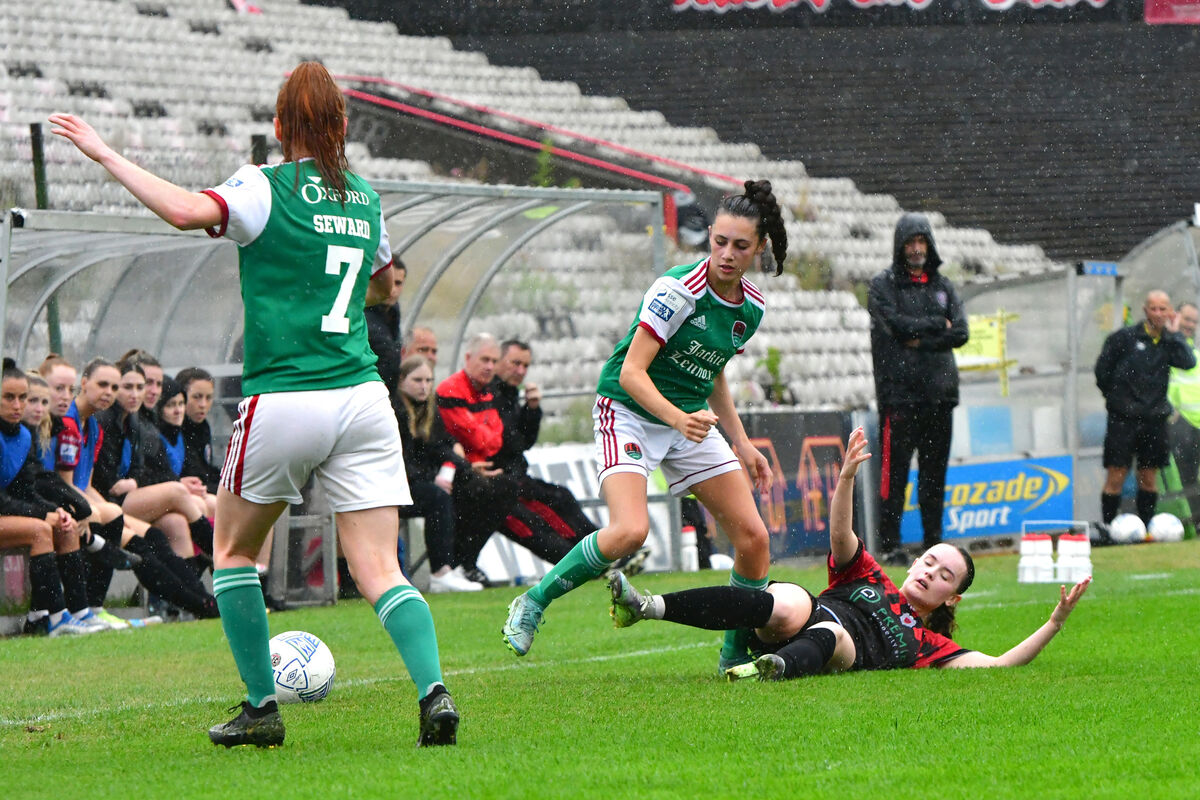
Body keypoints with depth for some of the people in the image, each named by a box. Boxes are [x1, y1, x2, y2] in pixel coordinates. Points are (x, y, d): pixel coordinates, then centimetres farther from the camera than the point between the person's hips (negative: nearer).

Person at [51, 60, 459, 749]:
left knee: (233, 550, 18)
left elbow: (190, 210, -25)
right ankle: (434, 690, -21)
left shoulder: (267, 188, -5)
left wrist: (107, 156, -17)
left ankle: (262, 707, 16)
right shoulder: (366, 199, 13)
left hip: (283, 401, -4)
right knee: (380, 570, 0)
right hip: (363, 398, 4)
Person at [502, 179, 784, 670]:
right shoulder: (678, 290, -21)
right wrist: (678, 418, -39)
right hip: (628, 413, -7)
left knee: (752, 537, -2)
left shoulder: (752, 307, 2)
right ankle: (532, 604, -8)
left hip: (692, 420, 7)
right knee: (630, 532, -28)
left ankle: (737, 656, 15)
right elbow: (632, 372, -25)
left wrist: (741, 444, 13)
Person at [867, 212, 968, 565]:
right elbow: (896, 324, -14)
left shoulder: (943, 286, 15)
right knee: (894, 472, -7)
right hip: (899, 392, -4)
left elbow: (960, 333, 3)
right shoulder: (882, 285, 3)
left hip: (939, 393, 4)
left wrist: (920, 340, -9)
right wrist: (938, 325, -3)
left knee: (935, 473, 7)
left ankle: (934, 542, 14)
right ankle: (889, 545, -4)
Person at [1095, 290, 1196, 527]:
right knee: (1116, 478, -6)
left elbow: (1188, 363, -12)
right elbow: (1102, 371, 3)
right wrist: (1115, 398, 7)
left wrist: (1173, 333, -10)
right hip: (1123, 418, -3)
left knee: (1149, 478, 8)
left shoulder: (1168, 341, 6)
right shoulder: (1124, 337, -4)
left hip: (1154, 418, 3)